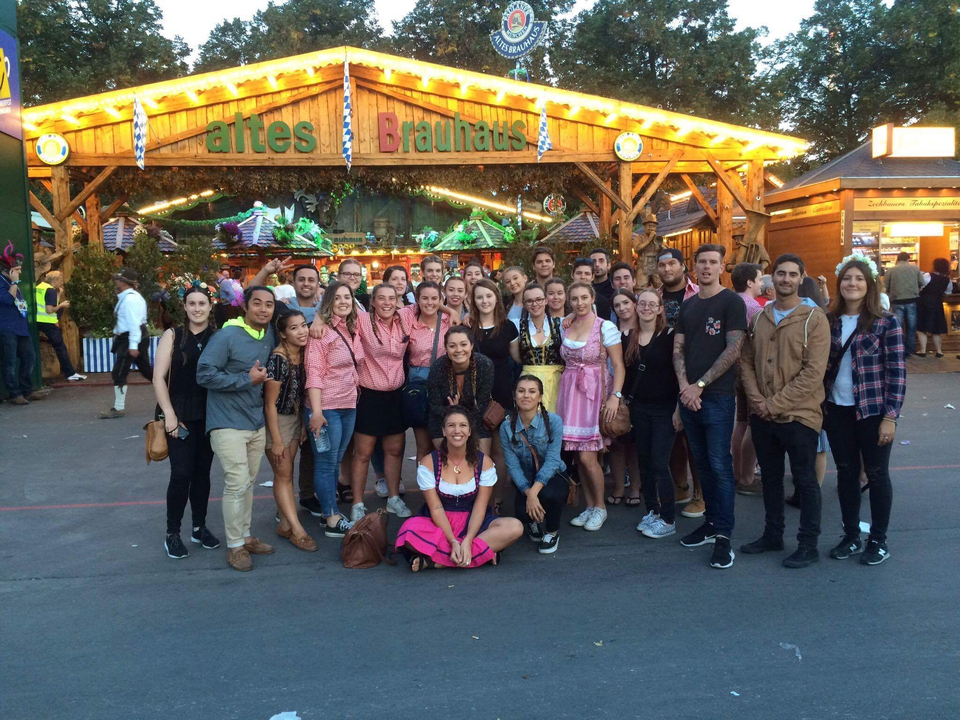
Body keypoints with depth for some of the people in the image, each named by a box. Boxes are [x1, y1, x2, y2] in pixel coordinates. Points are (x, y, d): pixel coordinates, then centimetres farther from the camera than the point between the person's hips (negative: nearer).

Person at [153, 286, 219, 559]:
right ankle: (172, 534, 8)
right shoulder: (173, 335, -1)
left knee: (202, 472, 11)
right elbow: (159, 378, -4)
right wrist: (169, 414, -12)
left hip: (209, 415, 2)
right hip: (180, 414, -2)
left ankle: (199, 527, 25)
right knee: (181, 474, -6)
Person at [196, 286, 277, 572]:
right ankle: (235, 546, 4)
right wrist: (247, 379, -20)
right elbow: (204, 374, -20)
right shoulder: (227, 336, -14)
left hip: (257, 423, 7)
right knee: (237, 482, -9)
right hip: (228, 423, -7)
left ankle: (245, 536, 29)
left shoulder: (269, 336, 7)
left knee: (248, 482, 15)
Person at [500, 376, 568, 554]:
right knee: (522, 512, -28)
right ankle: (534, 522, 16)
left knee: (547, 494, -36)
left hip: (552, 477, -2)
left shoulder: (553, 421, -15)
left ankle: (553, 532, 0)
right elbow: (513, 466, -12)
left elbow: (552, 460, -21)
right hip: (525, 482, 2)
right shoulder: (507, 427, -9)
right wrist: (528, 493, -27)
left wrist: (534, 492, -32)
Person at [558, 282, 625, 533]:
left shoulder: (606, 327, -5)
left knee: (587, 456, -8)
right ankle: (589, 506, 21)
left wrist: (615, 396, -17)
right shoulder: (564, 326, 9)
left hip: (595, 392, -5)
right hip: (569, 392, 5)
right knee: (578, 456, 6)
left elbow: (618, 365, -8)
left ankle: (600, 507, 12)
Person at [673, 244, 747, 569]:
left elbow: (733, 350, -11)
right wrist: (684, 386, -5)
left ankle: (723, 537, 0)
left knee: (720, 465, -5)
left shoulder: (731, 302, -3)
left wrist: (700, 385, -13)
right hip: (689, 395, 6)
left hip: (718, 396, -6)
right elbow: (678, 349, 12)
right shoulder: (687, 305, 15)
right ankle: (712, 523, 23)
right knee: (702, 463, 12)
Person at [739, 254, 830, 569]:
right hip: (763, 416, 5)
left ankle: (808, 545, 17)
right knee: (771, 478, 16)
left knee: (805, 481, 6)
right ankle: (772, 535, 30)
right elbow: (747, 361, 8)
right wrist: (757, 400, -7)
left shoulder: (814, 318, -9)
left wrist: (775, 404, -16)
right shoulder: (760, 318, 8)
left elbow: (813, 373, -15)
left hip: (799, 415, -5)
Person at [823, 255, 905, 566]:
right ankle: (851, 537, 24)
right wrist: (820, 406, 6)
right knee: (846, 473, 11)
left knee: (876, 474, 6)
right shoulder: (829, 321, 4)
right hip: (837, 410, 4)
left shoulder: (886, 322, -7)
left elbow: (897, 371, -8)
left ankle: (878, 541, 20)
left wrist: (891, 416, -13)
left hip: (873, 410, -4)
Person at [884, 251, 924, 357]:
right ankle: (909, 351, 14)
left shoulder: (890, 270, -1)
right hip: (912, 300, 1)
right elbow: (922, 284, 5)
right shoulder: (915, 268, 4)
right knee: (911, 327, 10)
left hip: (897, 301, -1)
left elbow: (885, 288, -1)